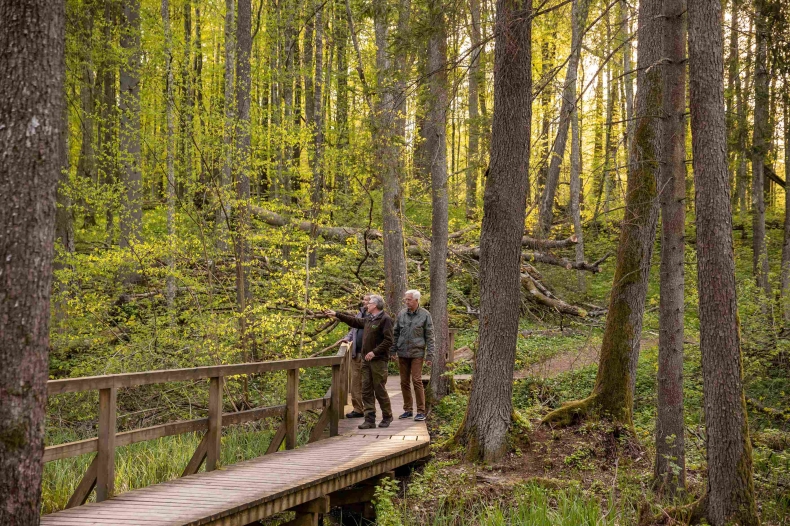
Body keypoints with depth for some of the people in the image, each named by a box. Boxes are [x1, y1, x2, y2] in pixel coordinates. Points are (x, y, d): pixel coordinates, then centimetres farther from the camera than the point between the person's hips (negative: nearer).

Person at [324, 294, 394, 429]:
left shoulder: (385, 319, -11)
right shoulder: (368, 319, 15)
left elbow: (388, 341, -17)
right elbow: (354, 321, 30)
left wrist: (375, 352, -19)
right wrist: (337, 315, 33)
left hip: (378, 361, -8)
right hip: (366, 360, 8)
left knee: (380, 390, -2)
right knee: (366, 391, 5)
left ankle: (387, 417, 14)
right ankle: (370, 420, 6)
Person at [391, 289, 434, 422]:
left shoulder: (425, 315, -3)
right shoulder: (401, 314, 7)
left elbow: (429, 337, -2)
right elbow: (395, 334, 14)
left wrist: (429, 355, -6)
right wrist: (393, 351, 8)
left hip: (417, 353, -4)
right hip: (402, 353, 4)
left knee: (417, 381, -9)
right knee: (404, 382, 7)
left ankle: (421, 411, -3)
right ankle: (407, 409, 17)